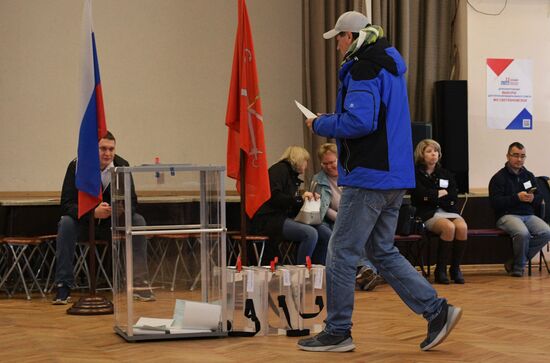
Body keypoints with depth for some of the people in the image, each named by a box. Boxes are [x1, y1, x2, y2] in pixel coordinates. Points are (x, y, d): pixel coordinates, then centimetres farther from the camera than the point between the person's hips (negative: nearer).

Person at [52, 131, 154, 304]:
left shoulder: (122, 166, -9)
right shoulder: (77, 166, -16)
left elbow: (132, 203, -10)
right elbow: (66, 205, -22)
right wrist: (93, 212, -40)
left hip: (112, 224, 2)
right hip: (83, 223, -2)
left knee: (138, 221, -23)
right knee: (66, 223, -32)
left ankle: (139, 284, -19)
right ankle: (63, 287, -28)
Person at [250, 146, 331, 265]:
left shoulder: (292, 175, 22)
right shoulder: (279, 169, -3)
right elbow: (274, 197, -18)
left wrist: (309, 199, 10)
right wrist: (299, 198, -18)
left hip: (286, 218, 9)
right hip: (269, 219, -9)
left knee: (325, 232, -7)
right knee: (310, 233, -28)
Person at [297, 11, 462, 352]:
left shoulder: (363, 70, -13)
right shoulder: (391, 67, 18)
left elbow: (359, 121, -25)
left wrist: (320, 125, -10)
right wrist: (331, 121, 17)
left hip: (369, 177, -10)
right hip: (395, 177, 10)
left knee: (342, 253, -1)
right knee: (382, 252, 15)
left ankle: (337, 332, 6)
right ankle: (437, 310, 10)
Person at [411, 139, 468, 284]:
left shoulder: (446, 174, 21)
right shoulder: (416, 174, 8)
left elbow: (453, 198, 8)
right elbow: (421, 195, -9)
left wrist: (433, 196, -2)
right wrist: (442, 193, 2)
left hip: (448, 211, 4)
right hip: (428, 214, -4)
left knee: (462, 227, -29)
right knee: (449, 227, -34)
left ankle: (455, 268, -16)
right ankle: (440, 270, -24)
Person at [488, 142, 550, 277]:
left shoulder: (529, 176, 19)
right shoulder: (499, 177, 1)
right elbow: (495, 203, -10)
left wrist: (533, 198, -7)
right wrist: (517, 198, -17)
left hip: (528, 215, 6)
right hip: (507, 215, -6)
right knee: (523, 233, -36)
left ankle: (514, 263, -10)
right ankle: (519, 266, -9)